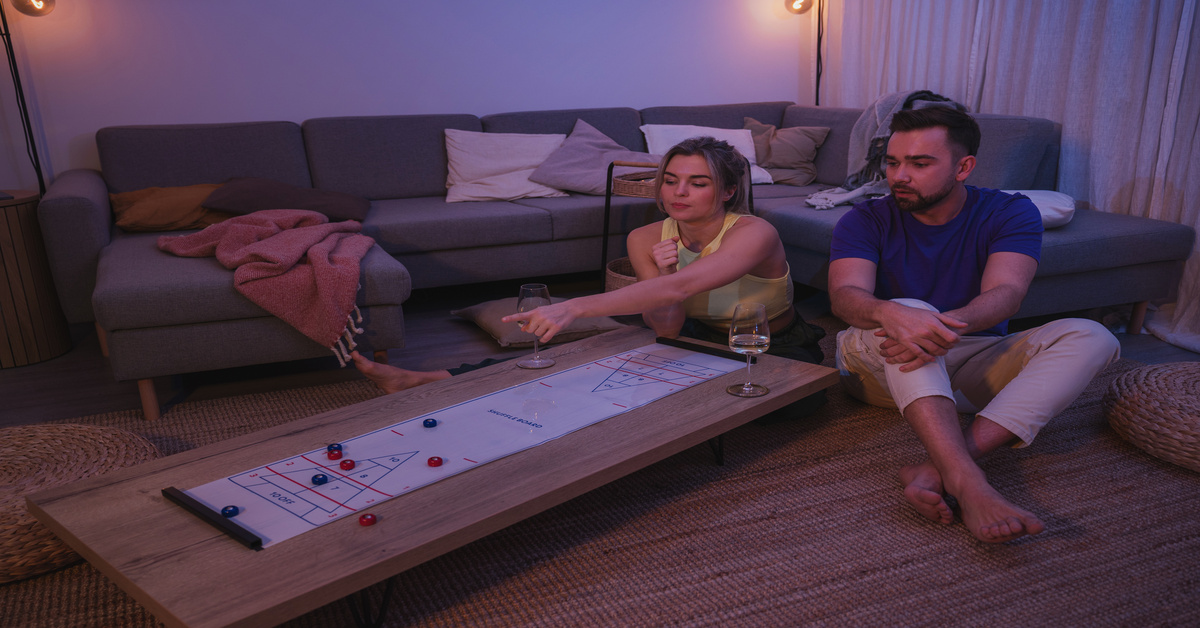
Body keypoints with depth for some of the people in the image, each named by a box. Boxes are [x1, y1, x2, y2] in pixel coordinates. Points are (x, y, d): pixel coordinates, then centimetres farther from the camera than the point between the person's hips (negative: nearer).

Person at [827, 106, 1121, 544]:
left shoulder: (1010, 213, -4)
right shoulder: (866, 220, -5)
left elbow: (1005, 293, -21)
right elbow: (845, 295, -23)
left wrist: (948, 325, -44)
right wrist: (891, 314, -47)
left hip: (971, 366, 2)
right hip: (882, 369, -2)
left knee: (1091, 338, -22)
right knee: (906, 313, -34)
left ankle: (938, 468, -42)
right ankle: (967, 484, -51)